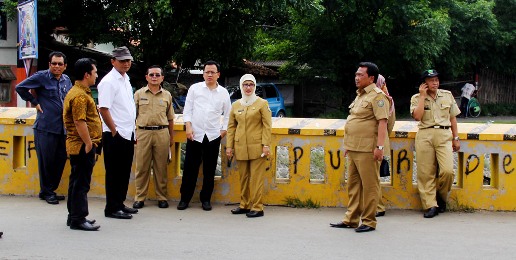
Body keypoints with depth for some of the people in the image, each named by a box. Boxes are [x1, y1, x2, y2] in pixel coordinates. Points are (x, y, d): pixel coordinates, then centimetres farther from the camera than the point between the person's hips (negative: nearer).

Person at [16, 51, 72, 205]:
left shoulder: (67, 80, 12)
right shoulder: (42, 77, -5)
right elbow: (20, 88, -3)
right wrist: (34, 102, -3)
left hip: (62, 128, 6)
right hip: (45, 127, -5)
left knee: (60, 160, 8)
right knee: (46, 161, -1)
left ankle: (51, 190, 22)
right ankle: (47, 192, 13)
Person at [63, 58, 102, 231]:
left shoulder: (78, 92, 17)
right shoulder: (80, 95, -18)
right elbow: (80, 122, -24)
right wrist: (88, 143, -21)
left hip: (78, 146, 11)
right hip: (83, 145, -11)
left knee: (77, 182, 15)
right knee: (81, 183, -5)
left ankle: (74, 216, 23)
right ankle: (78, 219, -1)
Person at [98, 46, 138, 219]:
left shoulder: (125, 79, 15)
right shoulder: (108, 82, -12)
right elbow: (103, 109, -17)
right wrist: (114, 131, -15)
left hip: (128, 134, 8)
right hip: (115, 135, -8)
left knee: (124, 172, 14)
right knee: (114, 172, -2)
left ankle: (119, 204, 24)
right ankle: (112, 208, 5)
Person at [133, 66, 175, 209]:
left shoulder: (167, 95, 10)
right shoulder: (139, 94, 6)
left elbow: (170, 118, 15)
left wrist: (171, 137, 13)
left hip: (162, 133, 1)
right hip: (143, 132, -1)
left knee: (161, 167, 5)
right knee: (142, 167, 2)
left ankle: (162, 197, 12)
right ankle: (140, 197, 8)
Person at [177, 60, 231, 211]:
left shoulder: (223, 92, 6)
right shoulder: (195, 88, 3)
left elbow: (227, 114, 14)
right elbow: (187, 109, 2)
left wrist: (224, 130, 5)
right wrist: (188, 126, -7)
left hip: (213, 136, 1)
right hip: (195, 134, -1)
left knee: (209, 170, 6)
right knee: (190, 168, 2)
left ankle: (206, 199, 16)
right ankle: (185, 198, 12)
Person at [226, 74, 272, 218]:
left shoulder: (262, 103, 1)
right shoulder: (235, 105, 12)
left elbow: (267, 126, -4)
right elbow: (231, 127, 13)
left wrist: (266, 145, -11)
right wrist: (229, 146, 7)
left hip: (257, 147, -4)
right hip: (241, 147, 4)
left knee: (256, 178, -5)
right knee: (243, 177, 11)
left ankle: (257, 207, -1)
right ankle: (244, 205, 20)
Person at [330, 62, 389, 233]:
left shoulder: (377, 96, -10)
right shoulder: (360, 95, 20)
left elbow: (382, 122, -17)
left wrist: (380, 146, -24)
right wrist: (348, 145, 24)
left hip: (367, 150, -10)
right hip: (354, 148, 10)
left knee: (369, 185, -3)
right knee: (353, 185, 13)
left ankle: (369, 222, 3)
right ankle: (351, 219, 20)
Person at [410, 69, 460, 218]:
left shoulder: (447, 95, 14)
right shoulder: (417, 98, 7)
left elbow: (453, 118, 19)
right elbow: (417, 116, -10)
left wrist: (456, 138, 15)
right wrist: (423, 96, -6)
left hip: (444, 135, 1)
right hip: (424, 136, -1)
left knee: (447, 171, -13)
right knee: (426, 173, -4)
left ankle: (441, 198, 12)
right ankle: (430, 205, 2)